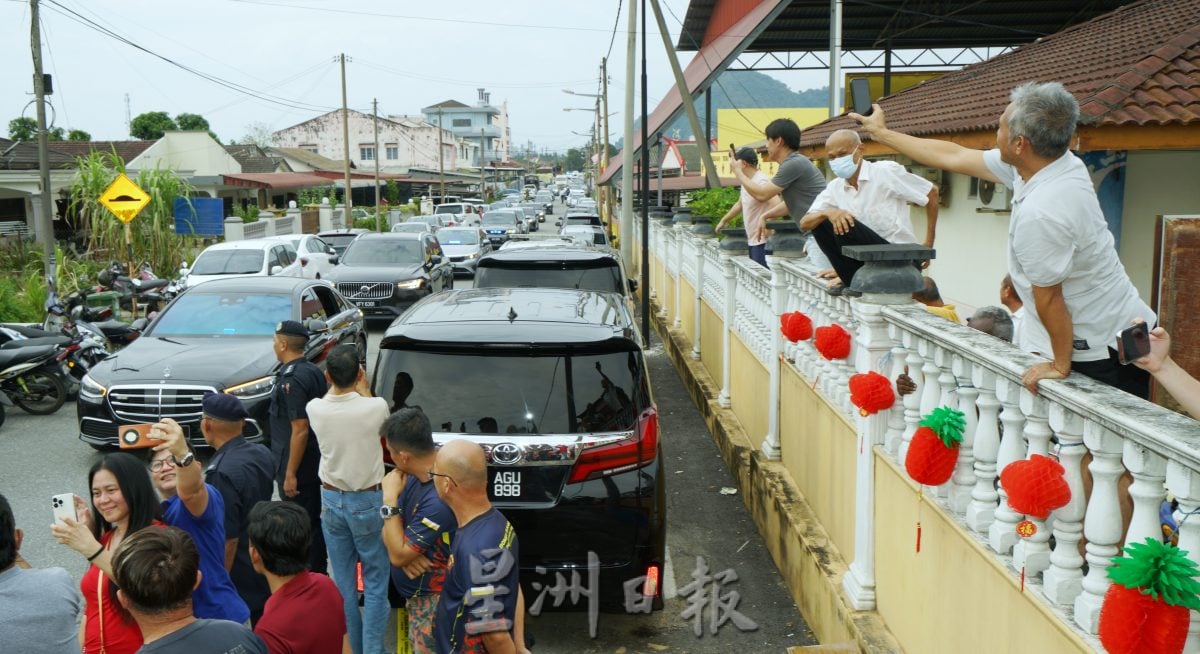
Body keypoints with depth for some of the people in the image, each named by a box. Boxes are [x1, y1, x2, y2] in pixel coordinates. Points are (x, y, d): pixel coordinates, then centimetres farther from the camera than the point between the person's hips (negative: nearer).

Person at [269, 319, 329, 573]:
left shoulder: (292, 380, -21)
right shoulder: (314, 371, 7)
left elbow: (300, 430, -24)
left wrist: (290, 474, -19)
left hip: (297, 466, -9)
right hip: (316, 463, 9)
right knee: (313, 521, 18)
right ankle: (319, 573, 29)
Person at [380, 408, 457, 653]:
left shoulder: (440, 498, -35)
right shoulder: (415, 476, -5)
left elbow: (398, 555, -26)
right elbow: (390, 529, 4)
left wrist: (389, 498, -23)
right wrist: (406, 552, -18)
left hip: (433, 600, -8)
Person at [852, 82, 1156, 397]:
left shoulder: (1039, 213, -30)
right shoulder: (1052, 162, 0)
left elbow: (1048, 298, -19)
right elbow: (955, 157, 11)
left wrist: (1060, 366, -4)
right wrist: (881, 133, 20)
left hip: (1106, 354, -9)